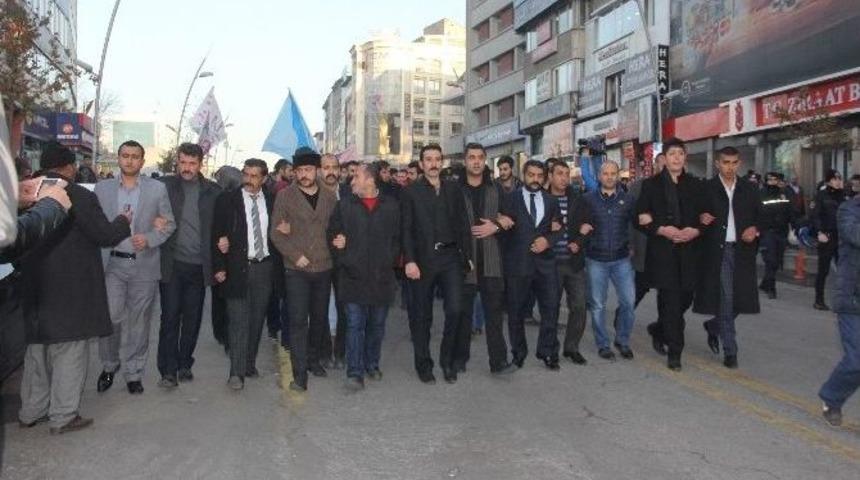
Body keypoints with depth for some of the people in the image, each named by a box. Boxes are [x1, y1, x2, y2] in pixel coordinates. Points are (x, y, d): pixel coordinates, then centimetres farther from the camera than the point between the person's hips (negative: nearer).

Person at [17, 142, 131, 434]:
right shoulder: (81, 197, -16)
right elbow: (105, 236, -12)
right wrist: (123, 221, 6)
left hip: (35, 288, 7)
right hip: (71, 290, -6)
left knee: (37, 350, 18)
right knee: (70, 353, 4)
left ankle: (31, 412, 29)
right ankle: (63, 416, 11)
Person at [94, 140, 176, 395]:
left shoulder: (157, 188, 3)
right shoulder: (102, 188, 7)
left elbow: (169, 224, 4)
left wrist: (149, 239, -13)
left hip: (144, 264, 0)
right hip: (112, 262, 1)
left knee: (139, 321, 6)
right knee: (110, 316, -6)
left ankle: (133, 373, 19)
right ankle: (109, 365, 19)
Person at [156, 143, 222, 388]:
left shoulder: (213, 191, 6)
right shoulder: (164, 185, 2)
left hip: (199, 266, 2)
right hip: (172, 264, -1)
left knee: (193, 318, 8)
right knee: (170, 317, 0)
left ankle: (184, 364, 23)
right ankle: (168, 370, 6)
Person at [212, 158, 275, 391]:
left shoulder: (271, 201, 7)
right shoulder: (227, 200, -1)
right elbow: (217, 234, -3)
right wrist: (219, 267, -8)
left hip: (264, 267, 3)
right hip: (237, 267, -3)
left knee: (257, 319, 10)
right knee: (238, 319, -5)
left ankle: (250, 363, 24)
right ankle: (237, 372, 0)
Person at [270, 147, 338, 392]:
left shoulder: (329, 196, 6)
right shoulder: (285, 196, -2)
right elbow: (276, 232, -4)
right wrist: (295, 255, -12)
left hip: (323, 267, 3)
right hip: (297, 269, -3)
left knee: (320, 317, 14)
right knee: (298, 321, -5)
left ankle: (313, 359, 33)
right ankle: (299, 374, 1)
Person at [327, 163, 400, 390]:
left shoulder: (391, 206, 4)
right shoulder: (345, 205, 4)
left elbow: (397, 238, 8)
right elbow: (333, 234, 6)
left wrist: (390, 261, 0)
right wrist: (342, 260, -5)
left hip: (382, 276, 1)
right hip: (353, 275, -1)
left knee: (377, 324, 13)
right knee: (355, 324, -2)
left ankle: (372, 364, 29)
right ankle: (355, 372, 2)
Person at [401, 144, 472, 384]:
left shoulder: (453, 189, 9)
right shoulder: (411, 192, 2)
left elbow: (463, 224, 9)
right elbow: (406, 229, -3)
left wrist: (467, 255, 4)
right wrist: (409, 261, -12)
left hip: (450, 257, 2)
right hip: (422, 259, -2)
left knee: (455, 309, -7)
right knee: (422, 316, 7)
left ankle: (447, 359, 15)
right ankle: (423, 364, 23)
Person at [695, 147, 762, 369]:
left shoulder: (748, 189, 11)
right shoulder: (706, 188, 1)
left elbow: (760, 215, 15)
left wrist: (754, 228, -5)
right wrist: (701, 219, -20)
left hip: (742, 251, 4)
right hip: (717, 251, -4)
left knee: (739, 300, 5)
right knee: (725, 300, -4)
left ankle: (713, 326, 34)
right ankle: (730, 351, 7)